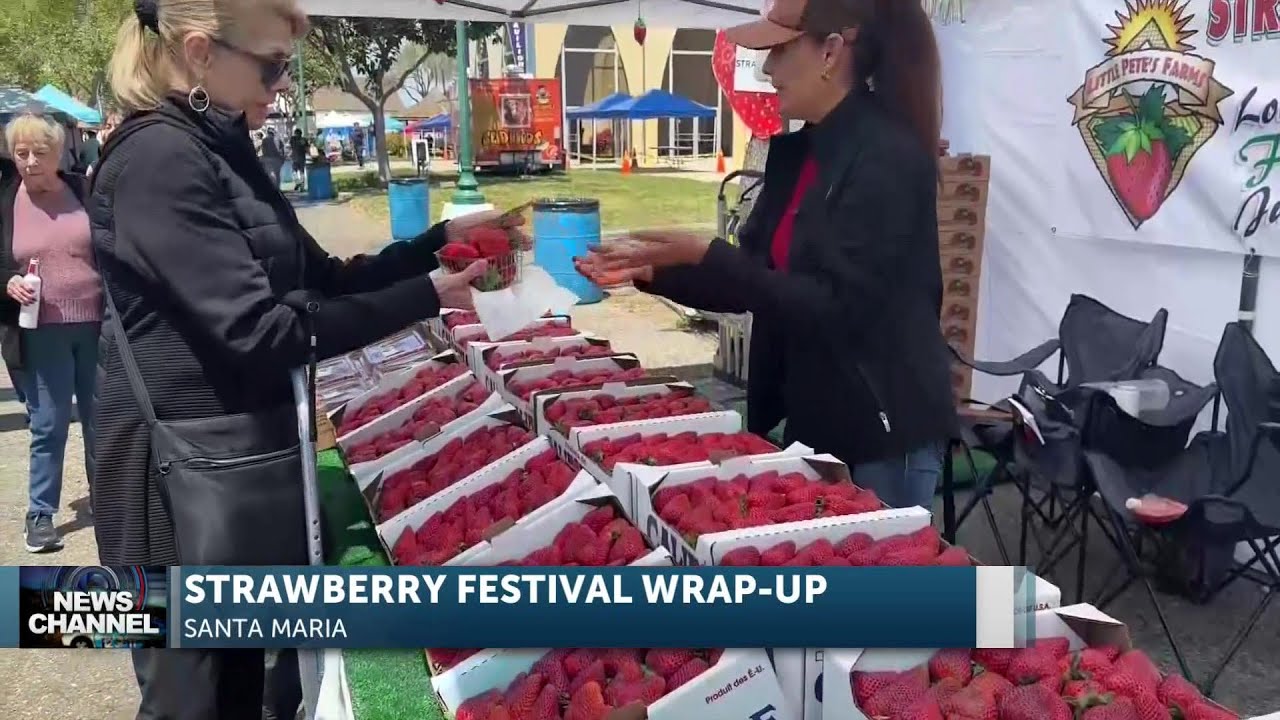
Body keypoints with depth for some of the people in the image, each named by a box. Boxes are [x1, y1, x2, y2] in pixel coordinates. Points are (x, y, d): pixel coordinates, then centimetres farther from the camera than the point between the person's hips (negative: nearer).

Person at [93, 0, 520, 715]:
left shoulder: (223, 152, 12)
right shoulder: (159, 157, -18)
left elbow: (323, 279, 15)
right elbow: (258, 331, -23)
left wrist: (442, 239, 5)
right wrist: (425, 299, -20)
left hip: (247, 449, 9)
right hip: (195, 468, -9)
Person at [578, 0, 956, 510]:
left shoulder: (890, 158, -18)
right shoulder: (795, 153, 7)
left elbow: (836, 306, -24)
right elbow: (756, 281, 11)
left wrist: (707, 256, -24)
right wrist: (652, 272, 0)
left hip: (884, 433, -8)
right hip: (811, 421, 8)